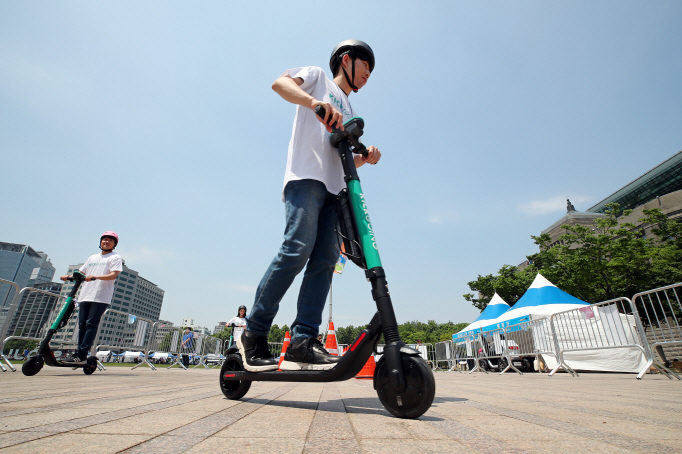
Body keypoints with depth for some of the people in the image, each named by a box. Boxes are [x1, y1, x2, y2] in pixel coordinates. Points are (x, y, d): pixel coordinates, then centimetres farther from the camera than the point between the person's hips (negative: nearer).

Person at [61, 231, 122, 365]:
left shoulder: (115, 257, 4)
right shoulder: (92, 258, 25)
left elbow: (113, 275, -10)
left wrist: (95, 277, -23)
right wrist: (69, 277, 6)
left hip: (101, 297, -6)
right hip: (85, 296, 6)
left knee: (91, 324, -11)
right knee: (82, 325, 4)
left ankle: (81, 354, -10)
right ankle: (78, 354, 8)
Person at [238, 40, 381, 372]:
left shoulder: (350, 115, 36)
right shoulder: (318, 77, 19)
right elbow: (280, 83, 0)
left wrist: (365, 158, 8)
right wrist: (315, 101, -18)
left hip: (333, 188, 7)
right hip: (306, 176, -7)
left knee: (326, 259, -10)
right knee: (298, 248, -23)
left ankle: (303, 342, -11)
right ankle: (254, 333, -11)